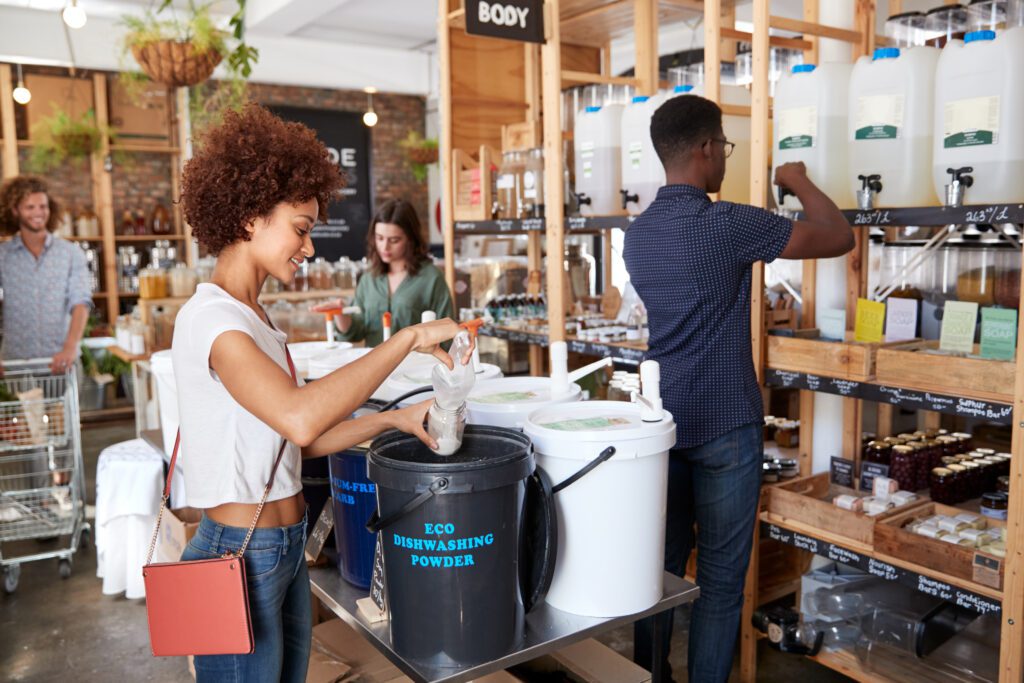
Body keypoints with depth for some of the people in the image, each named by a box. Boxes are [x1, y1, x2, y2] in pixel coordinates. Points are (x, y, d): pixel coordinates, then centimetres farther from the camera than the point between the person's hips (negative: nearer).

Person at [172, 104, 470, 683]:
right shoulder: (209, 319, -20)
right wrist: (408, 339, -30)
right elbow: (300, 417, -37)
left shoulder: (253, 318, 10)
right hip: (240, 555, -9)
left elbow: (298, 440, 8)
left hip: (287, 548, 9)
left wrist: (395, 418, -2)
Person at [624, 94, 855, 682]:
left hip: (662, 424, 6)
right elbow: (840, 238, -6)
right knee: (721, 579, 6)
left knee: (661, 566, 16)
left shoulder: (637, 235, 6)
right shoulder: (728, 224, -15)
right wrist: (802, 183, 10)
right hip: (725, 428, -6)